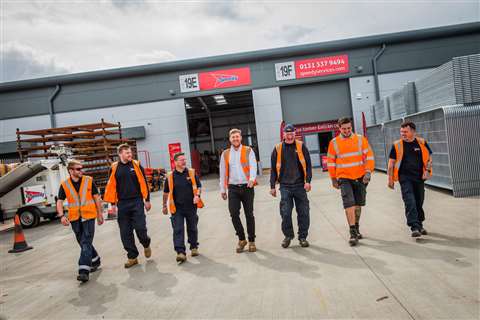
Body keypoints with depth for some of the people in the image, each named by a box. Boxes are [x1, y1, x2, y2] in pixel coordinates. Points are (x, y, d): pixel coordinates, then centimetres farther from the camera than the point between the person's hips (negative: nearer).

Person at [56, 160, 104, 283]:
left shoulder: (89, 181, -1)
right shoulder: (64, 185, 1)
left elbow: (97, 198, 5)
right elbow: (59, 202, 3)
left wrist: (100, 215, 6)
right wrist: (62, 215, -14)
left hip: (89, 217, -3)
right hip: (75, 219, 3)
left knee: (86, 243, -9)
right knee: (83, 242, 15)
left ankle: (84, 271, -9)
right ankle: (95, 260, 37)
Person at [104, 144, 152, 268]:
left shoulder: (136, 165, 2)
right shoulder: (114, 168, 5)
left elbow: (143, 183, 3)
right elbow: (111, 187, 9)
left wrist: (147, 200, 3)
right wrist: (113, 203, 6)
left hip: (137, 202, -2)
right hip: (122, 204, 2)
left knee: (140, 228, -7)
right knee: (125, 232, 5)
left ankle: (146, 244, 26)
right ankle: (132, 257, 19)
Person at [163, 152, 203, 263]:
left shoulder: (192, 173, 2)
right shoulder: (170, 176, 1)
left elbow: (198, 186, 4)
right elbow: (166, 192, 11)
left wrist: (197, 195, -15)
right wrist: (165, 206, 14)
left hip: (191, 207, 1)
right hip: (177, 208, -1)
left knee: (192, 228, 14)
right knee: (178, 230, -6)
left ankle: (194, 247, 31)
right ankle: (180, 252, -3)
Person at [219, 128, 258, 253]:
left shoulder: (248, 151, 3)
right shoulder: (225, 154, 10)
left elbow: (253, 166, -10)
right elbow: (222, 172, 13)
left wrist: (252, 179, -29)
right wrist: (222, 189, 10)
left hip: (247, 187, -1)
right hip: (233, 188, 2)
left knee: (249, 214, 5)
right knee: (233, 213, -6)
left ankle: (251, 241, 19)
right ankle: (241, 239, 14)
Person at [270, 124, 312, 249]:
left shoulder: (301, 146, 4)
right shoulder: (278, 149, 5)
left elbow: (308, 164, 3)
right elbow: (273, 169, 9)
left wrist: (308, 181, -7)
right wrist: (272, 186, 7)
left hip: (300, 185, 0)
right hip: (285, 186, 0)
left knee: (303, 212, 4)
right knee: (285, 213, -2)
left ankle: (303, 237, 19)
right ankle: (288, 236, 18)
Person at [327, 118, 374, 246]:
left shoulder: (360, 139, 2)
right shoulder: (334, 142, 0)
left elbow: (369, 156, 2)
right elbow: (330, 161, 6)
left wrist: (368, 171, -10)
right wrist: (333, 178, 7)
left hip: (360, 177, 2)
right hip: (344, 178, -2)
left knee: (358, 204, 13)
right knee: (349, 204, -12)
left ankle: (356, 228, 31)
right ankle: (353, 233, -7)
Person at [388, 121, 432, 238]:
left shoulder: (422, 142, 3)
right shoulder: (397, 145, -1)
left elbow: (429, 158, 11)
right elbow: (391, 163, 2)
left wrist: (427, 171, -4)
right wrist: (390, 179, -1)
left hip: (419, 177, 3)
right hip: (405, 178, -2)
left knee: (419, 202, 13)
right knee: (410, 202, -13)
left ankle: (419, 225, 31)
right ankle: (415, 227, -12)